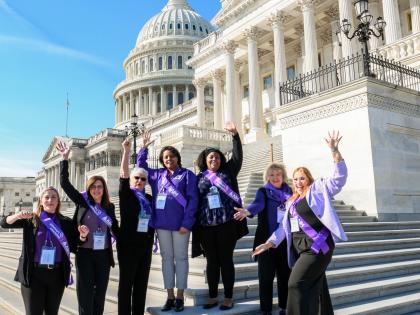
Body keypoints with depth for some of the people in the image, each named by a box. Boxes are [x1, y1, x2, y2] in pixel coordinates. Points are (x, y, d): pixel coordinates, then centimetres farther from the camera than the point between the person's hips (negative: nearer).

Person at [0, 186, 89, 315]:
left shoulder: (66, 222, 4)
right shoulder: (31, 220, 2)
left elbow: (74, 248, 6)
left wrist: (82, 236, -13)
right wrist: (18, 216, -25)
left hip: (57, 274, 2)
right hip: (33, 274, -2)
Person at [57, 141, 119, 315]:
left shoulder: (109, 207, 5)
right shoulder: (82, 202, -2)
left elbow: (115, 228, 16)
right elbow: (65, 183, -7)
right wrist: (65, 158, -11)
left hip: (104, 254, 3)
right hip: (85, 254, -3)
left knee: (100, 292, 11)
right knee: (85, 293, 0)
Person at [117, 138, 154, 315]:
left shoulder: (149, 199, 11)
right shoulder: (126, 195, -2)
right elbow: (123, 174, -15)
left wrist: (152, 241, 12)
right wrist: (126, 151, -23)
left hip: (146, 245, 5)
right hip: (128, 245, -5)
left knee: (141, 283, 11)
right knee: (126, 283, 2)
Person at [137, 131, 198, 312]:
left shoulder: (187, 174, -1)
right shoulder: (157, 175, 12)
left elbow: (192, 199, -7)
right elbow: (141, 166, 25)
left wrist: (187, 223, -15)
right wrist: (144, 148, 14)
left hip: (180, 224, -4)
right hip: (161, 224, 4)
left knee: (180, 258, 5)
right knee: (166, 258, 10)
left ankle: (180, 297, 14)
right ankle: (170, 296, 19)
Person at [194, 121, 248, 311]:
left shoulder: (228, 172, 8)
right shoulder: (199, 178, 10)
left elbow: (238, 156, -3)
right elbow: (195, 201, 11)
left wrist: (234, 134, -14)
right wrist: (195, 226, 8)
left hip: (227, 223, -2)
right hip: (206, 226, 2)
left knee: (226, 260, 4)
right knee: (212, 261, 11)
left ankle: (228, 297, 15)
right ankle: (212, 296, 23)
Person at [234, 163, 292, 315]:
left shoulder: (289, 191, 8)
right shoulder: (263, 191, -2)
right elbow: (258, 204, -22)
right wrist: (247, 211, -44)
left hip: (285, 240, 3)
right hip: (267, 239, -3)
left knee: (285, 274, 9)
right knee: (266, 276, 1)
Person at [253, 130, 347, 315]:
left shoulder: (318, 190, 3)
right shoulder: (291, 201, 20)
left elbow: (339, 177, -9)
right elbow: (285, 225, 19)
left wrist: (334, 151, -22)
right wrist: (270, 243, 12)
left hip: (317, 245, -7)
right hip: (300, 248, 7)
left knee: (297, 283, -16)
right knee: (315, 287, 11)